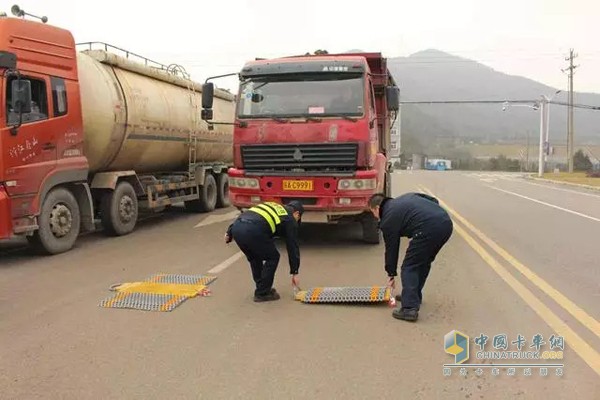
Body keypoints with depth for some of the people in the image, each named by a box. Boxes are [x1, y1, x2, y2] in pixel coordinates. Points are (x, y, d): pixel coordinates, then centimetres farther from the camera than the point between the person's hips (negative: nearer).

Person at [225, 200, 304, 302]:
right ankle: (262, 293, 18)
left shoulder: (271, 207, 37)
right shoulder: (289, 219, 20)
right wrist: (294, 272, 25)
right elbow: (293, 247, 19)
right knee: (272, 258, 15)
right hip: (253, 231, -7)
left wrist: (230, 232, 20)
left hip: (237, 226, 7)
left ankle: (262, 288, 34)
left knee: (254, 258, 29)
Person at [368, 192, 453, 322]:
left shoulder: (388, 220, 10)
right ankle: (414, 296, 35)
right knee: (424, 262, 25)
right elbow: (433, 200, 27)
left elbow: (391, 249, 16)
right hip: (446, 222, 8)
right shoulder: (405, 198, 30)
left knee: (409, 267, 4)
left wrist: (391, 274, 28)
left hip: (429, 229, -8)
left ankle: (409, 308, -3)